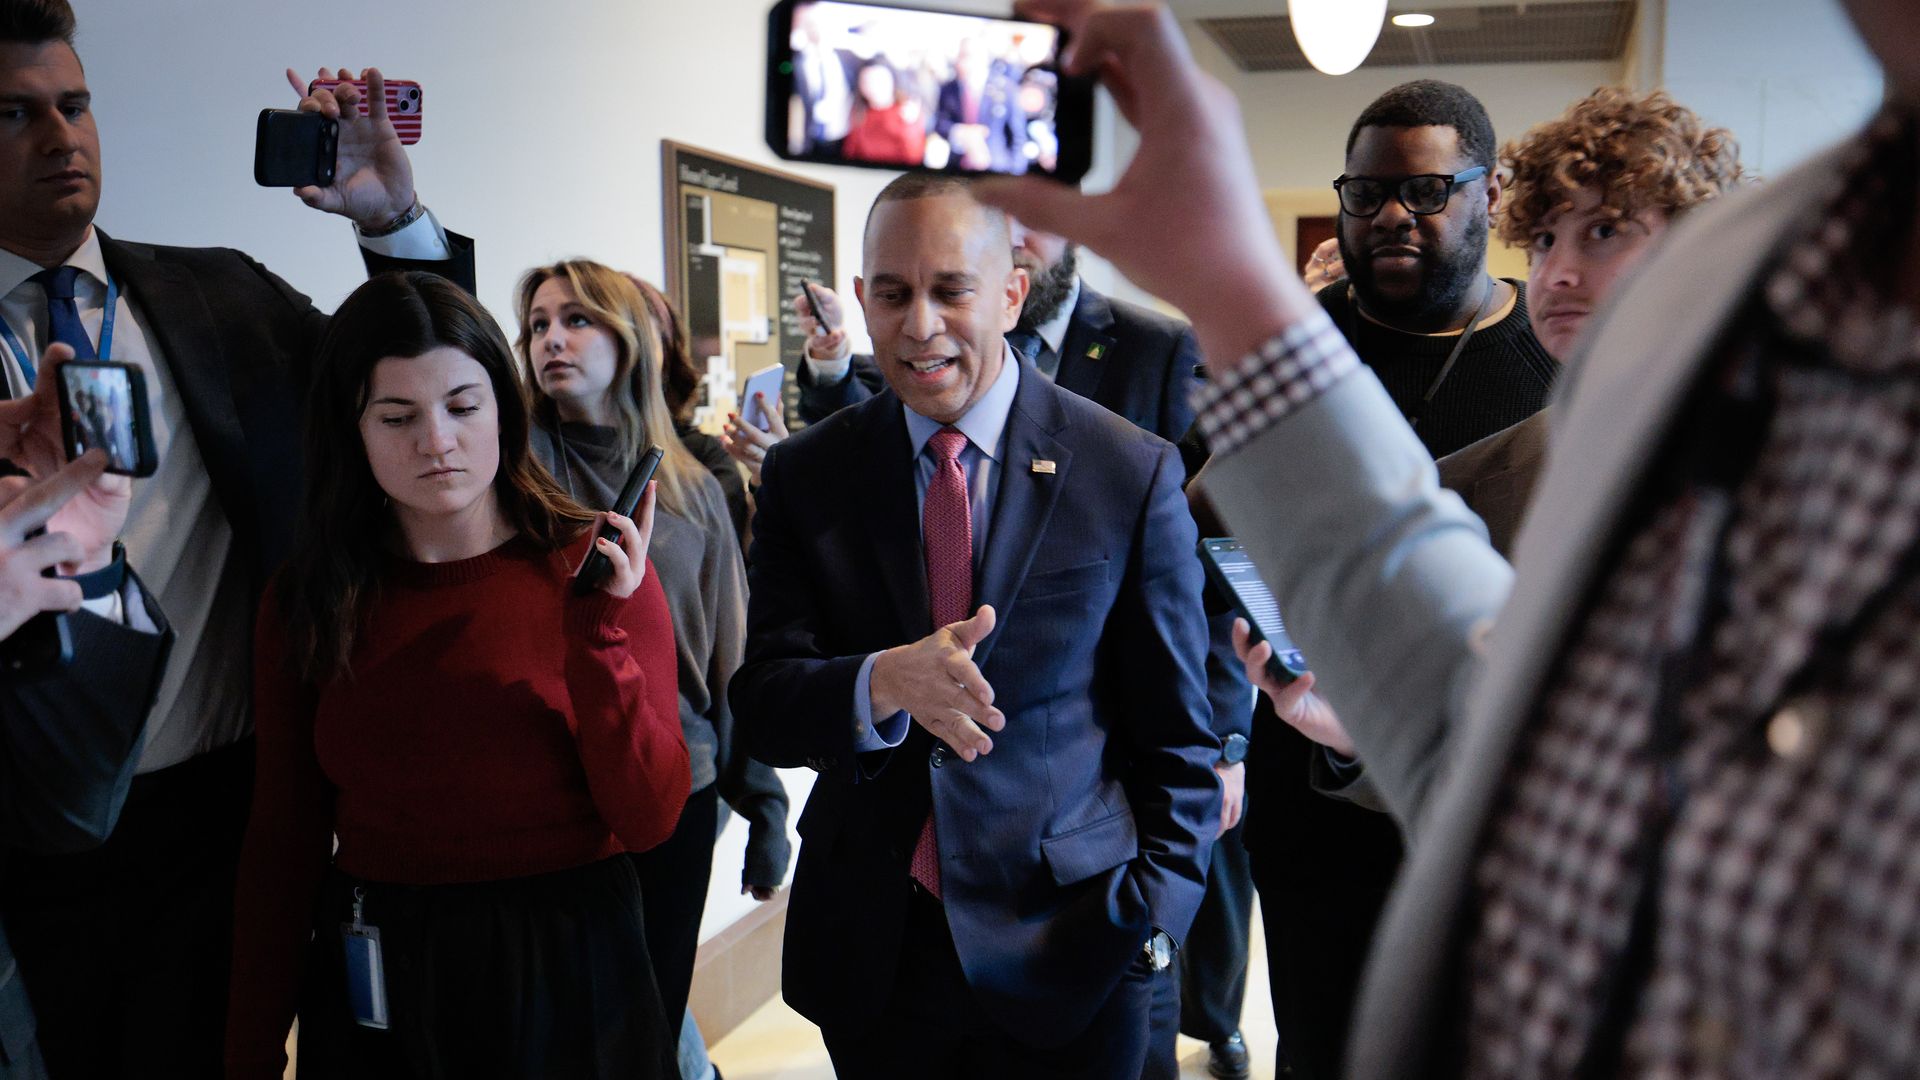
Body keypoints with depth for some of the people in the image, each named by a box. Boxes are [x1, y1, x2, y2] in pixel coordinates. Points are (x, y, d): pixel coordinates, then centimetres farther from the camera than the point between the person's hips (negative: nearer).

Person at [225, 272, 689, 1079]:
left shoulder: (595, 570, -9)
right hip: (373, 991, 2)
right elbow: (282, 840, 2)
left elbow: (650, 820, -14)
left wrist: (598, 631, -25)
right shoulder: (306, 602, -2)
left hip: (565, 974, -1)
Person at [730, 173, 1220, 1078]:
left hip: (1066, 947, -2)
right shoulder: (805, 476, -2)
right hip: (868, 952, 2)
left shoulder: (1133, 474, -8)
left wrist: (1150, 924, -6)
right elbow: (761, 706, -7)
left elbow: (1174, 736, -3)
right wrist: (884, 682, -26)